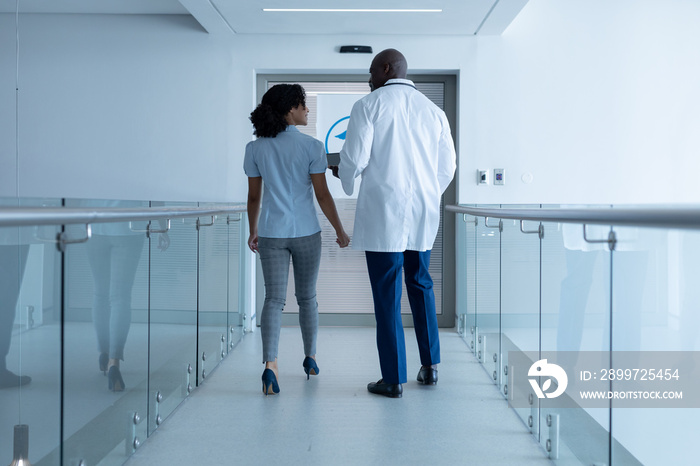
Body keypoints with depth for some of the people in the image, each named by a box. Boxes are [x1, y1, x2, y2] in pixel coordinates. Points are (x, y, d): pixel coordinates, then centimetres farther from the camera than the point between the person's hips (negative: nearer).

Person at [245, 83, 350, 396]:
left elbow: (254, 197, 5)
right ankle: (310, 359, 29)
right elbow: (322, 195, -7)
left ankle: (270, 365, -19)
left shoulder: (255, 148, 0)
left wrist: (253, 232, 18)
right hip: (306, 232, -1)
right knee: (307, 297, 15)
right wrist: (340, 231, 3)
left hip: (272, 233, 1)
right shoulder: (311, 146, -8)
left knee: (273, 299, -2)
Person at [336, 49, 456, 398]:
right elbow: (447, 167, 9)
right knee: (420, 285, 20)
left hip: (382, 212, -5)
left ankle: (394, 379, 5)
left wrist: (346, 181, 14)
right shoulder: (433, 111, 10)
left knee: (387, 295, 0)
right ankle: (429, 366, 22)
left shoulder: (368, 106, -4)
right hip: (423, 215, 5)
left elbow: (354, 159, -9)